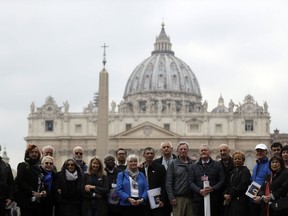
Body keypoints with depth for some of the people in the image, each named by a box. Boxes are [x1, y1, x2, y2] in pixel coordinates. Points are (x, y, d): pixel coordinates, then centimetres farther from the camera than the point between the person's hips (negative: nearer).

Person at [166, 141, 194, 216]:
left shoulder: (192, 163, 11)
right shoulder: (172, 163, 4)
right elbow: (168, 183, 0)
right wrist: (171, 198, -7)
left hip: (191, 197, 3)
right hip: (178, 198, -3)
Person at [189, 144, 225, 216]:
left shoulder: (217, 165, 11)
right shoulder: (194, 167, 15)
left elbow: (222, 180, 3)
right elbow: (191, 182, 6)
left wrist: (213, 188, -13)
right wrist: (199, 190, -12)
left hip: (214, 199, -1)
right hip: (199, 199, 1)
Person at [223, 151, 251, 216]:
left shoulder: (245, 170, -2)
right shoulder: (233, 171, 20)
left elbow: (242, 185, -12)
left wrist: (231, 195, -11)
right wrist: (225, 194, -2)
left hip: (240, 201, -7)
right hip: (230, 201, 7)